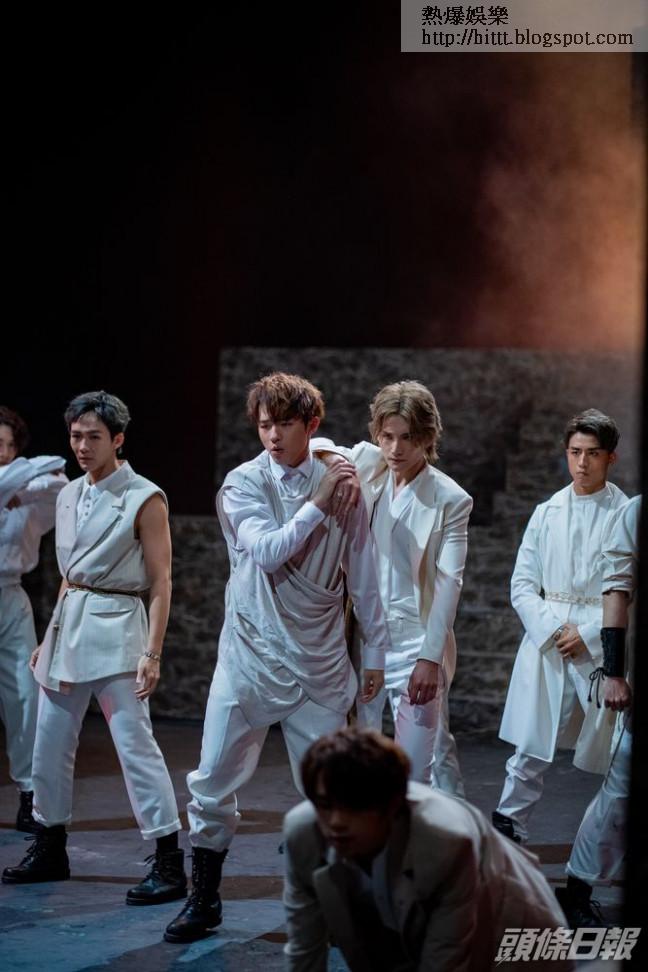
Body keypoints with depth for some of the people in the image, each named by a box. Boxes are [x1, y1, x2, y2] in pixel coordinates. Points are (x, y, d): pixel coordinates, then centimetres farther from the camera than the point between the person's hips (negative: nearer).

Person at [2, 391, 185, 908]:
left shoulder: (144, 499, -6)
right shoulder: (69, 495, 13)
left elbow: (160, 583, -8)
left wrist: (152, 653, -15)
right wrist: (50, 637, 19)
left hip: (115, 625, -7)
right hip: (67, 623, 7)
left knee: (135, 741, -12)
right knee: (50, 744, 11)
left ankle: (170, 862, -9)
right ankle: (51, 850, 24)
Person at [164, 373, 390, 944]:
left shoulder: (340, 486, 2)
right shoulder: (243, 484, -2)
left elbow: (362, 575, 9)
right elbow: (266, 550, -19)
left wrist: (375, 652, 12)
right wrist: (317, 503, -17)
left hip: (319, 662, 1)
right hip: (251, 655, -1)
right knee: (215, 780, 0)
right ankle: (204, 900, 14)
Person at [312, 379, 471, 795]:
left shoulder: (450, 499, -6)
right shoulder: (366, 464, 3)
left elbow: (449, 582, -9)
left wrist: (430, 657, -16)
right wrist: (334, 460, -14)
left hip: (416, 640, -4)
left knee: (415, 767, -6)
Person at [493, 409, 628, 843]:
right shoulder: (546, 513, 10)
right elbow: (522, 584, 9)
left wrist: (589, 635, -11)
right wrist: (550, 629, -6)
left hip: (603, 647, -2)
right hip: (547, 643, 2)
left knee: (615, 750, 4)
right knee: (531, 746, -3)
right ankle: (508, 828, 2)